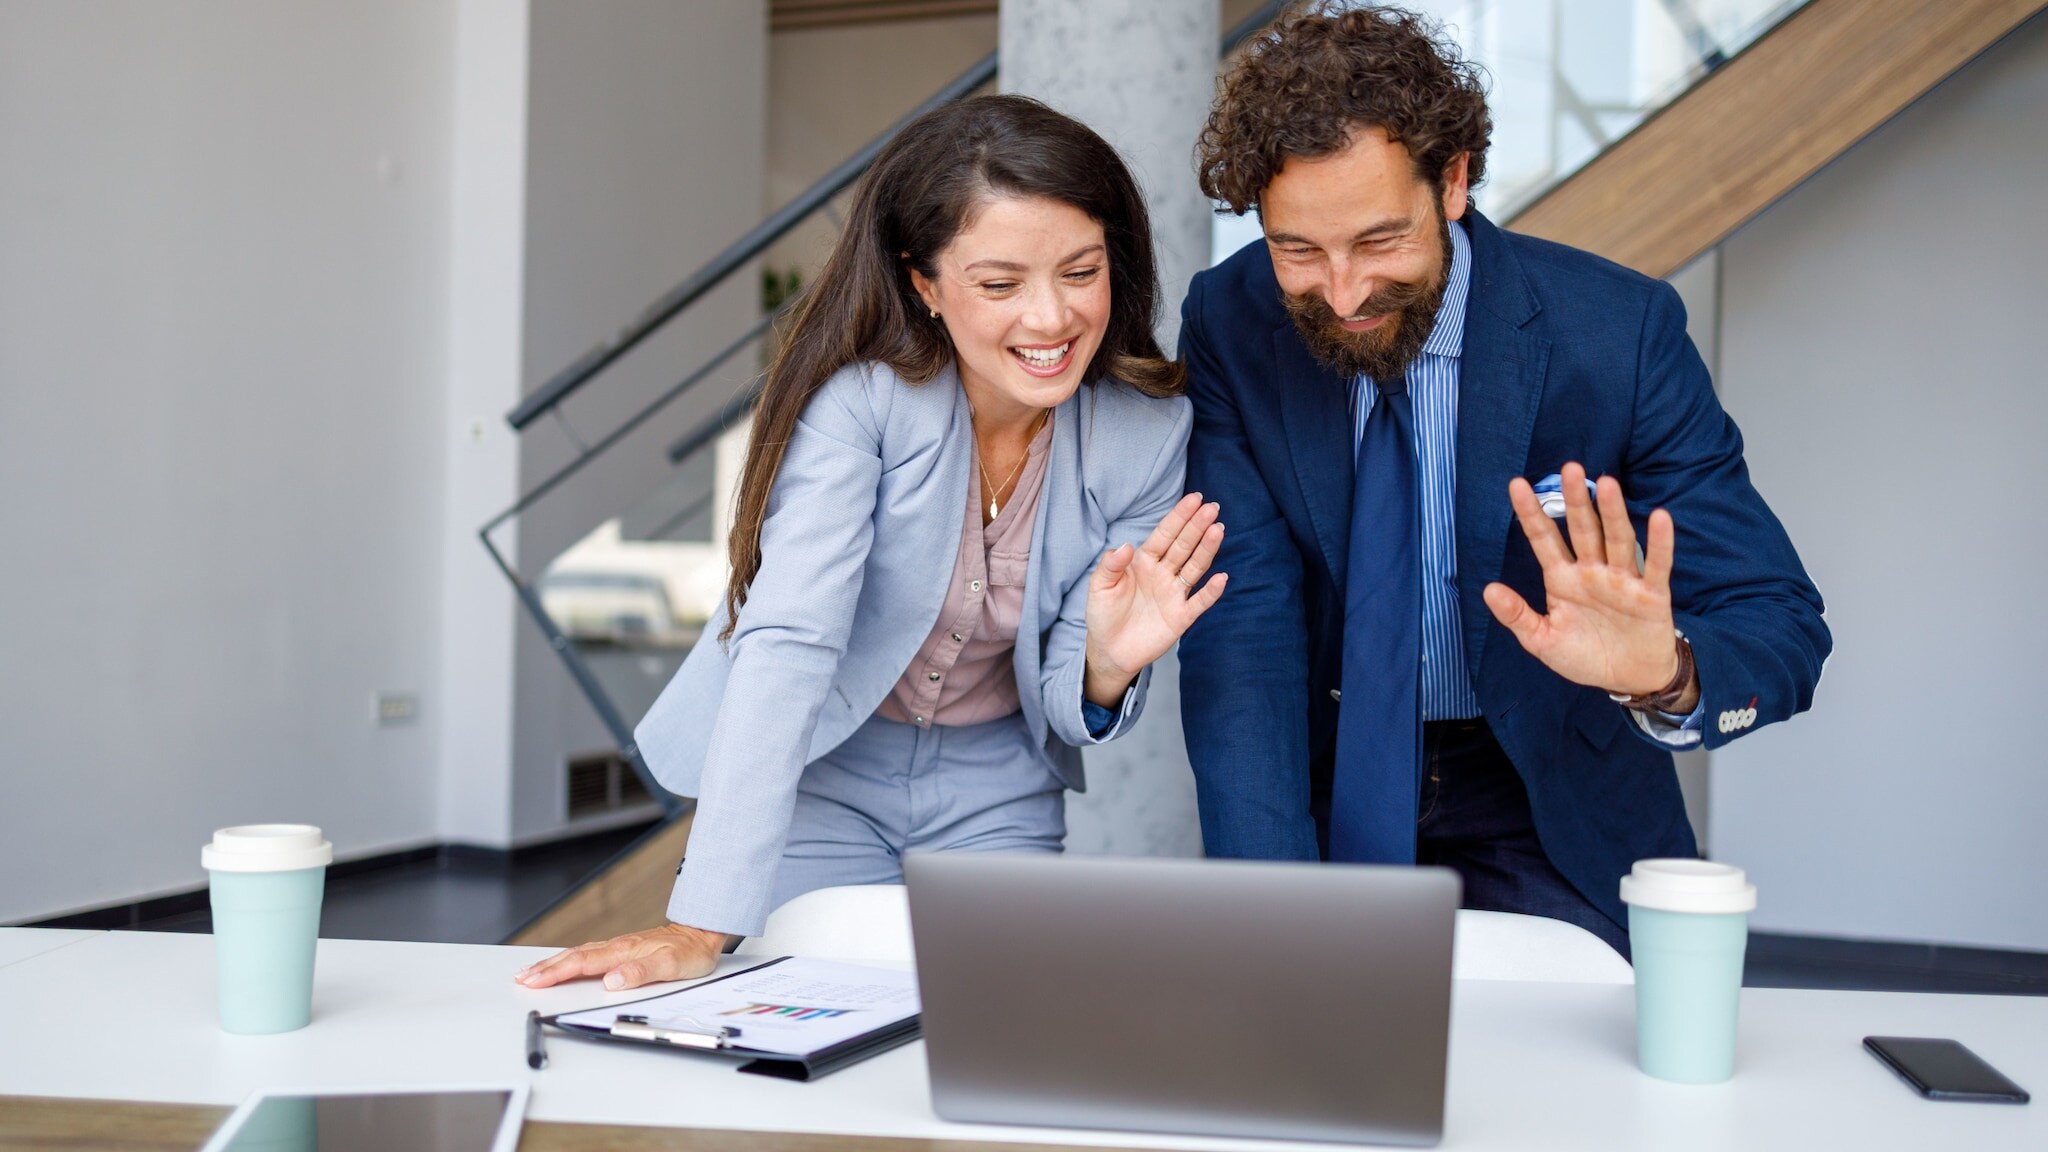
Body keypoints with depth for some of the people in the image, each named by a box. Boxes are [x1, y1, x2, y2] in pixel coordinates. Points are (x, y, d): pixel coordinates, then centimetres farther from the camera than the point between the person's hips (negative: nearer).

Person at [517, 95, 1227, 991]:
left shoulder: (1149, 430, -15)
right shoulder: (859, 397, -26)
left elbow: (1068, 710, -9)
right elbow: (785, 646, -32)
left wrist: (1107, 666, -34)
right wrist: (701, 926, -39)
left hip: (996, 793, 3)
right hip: (821, 774, -2)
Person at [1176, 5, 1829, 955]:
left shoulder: (1619, 333, -16)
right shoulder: (1228, 327, -11)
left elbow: (1780, 626, -16)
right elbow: (1243, 627, -15)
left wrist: (1666, 673, -40)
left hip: (1546, 812, -1)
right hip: (1325, 784, 1)